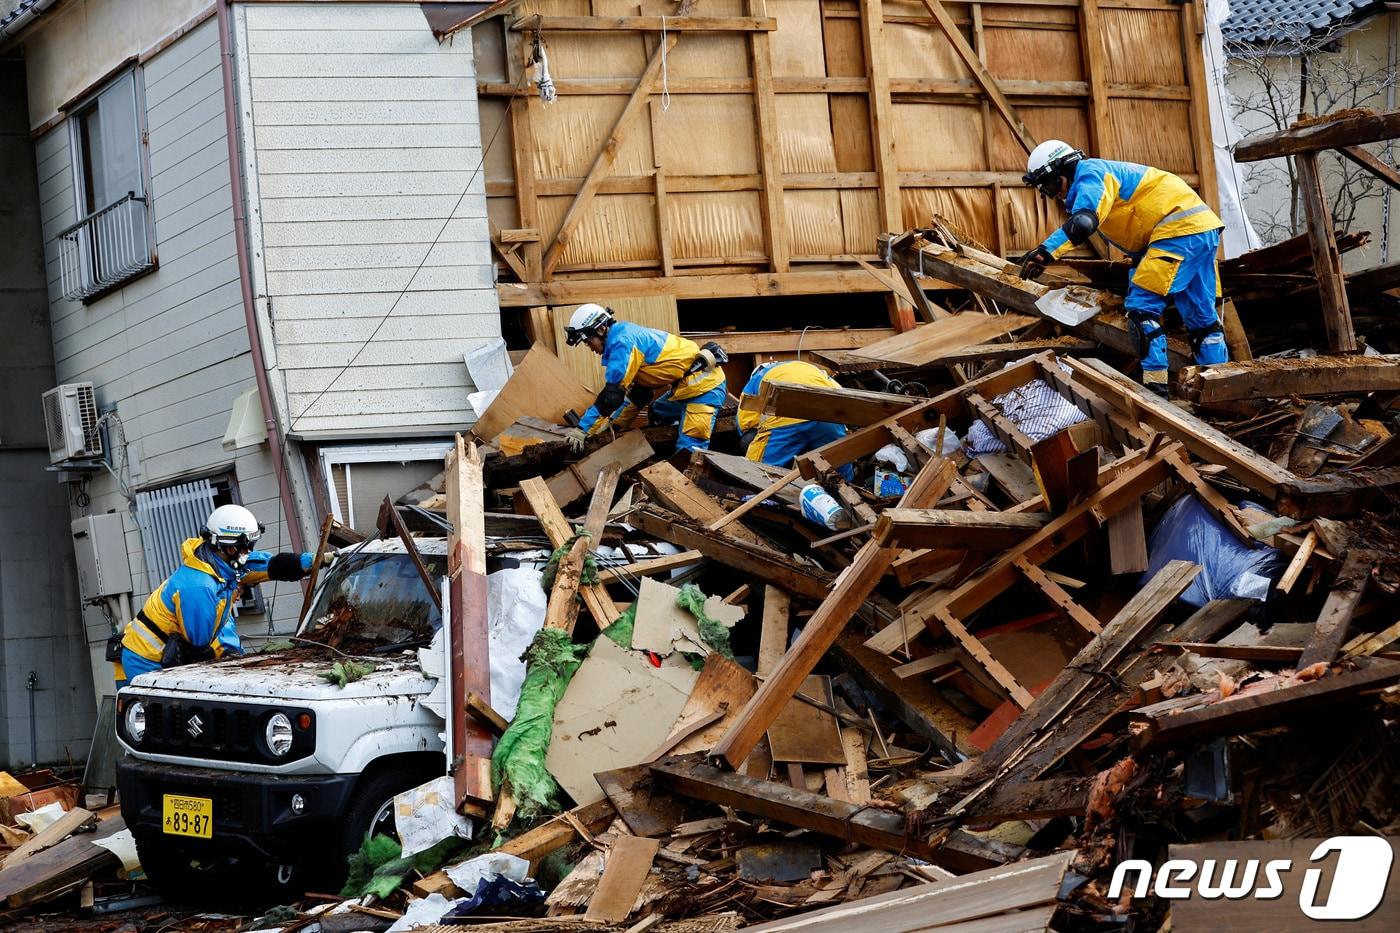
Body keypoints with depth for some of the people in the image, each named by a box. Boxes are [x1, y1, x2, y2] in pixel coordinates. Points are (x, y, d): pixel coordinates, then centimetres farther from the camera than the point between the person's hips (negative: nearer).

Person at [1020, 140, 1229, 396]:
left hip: (1180, 228, -11)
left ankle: (1156, 384, -13)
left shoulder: (1091, 173, -8)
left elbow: (1082, 223, -28)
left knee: (1142, 306, -10)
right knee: (1203, 318, 14)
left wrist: (1046, 251, -33)